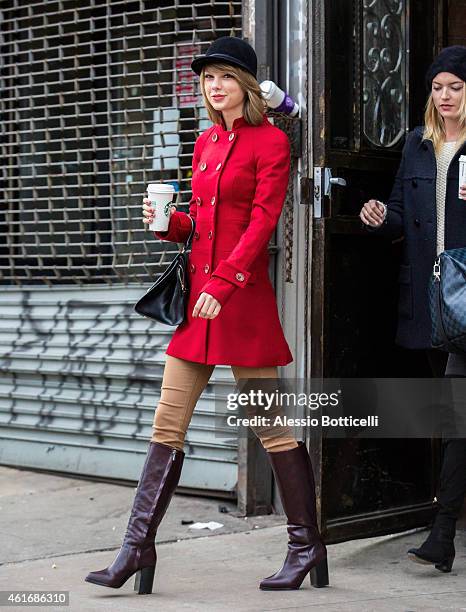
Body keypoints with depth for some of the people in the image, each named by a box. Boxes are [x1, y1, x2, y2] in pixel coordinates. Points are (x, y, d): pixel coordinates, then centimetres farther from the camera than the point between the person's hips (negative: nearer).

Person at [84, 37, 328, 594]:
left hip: (243, 296, -7)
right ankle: (138, 547, 8)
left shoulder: (270, 141, -5)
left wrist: (223, 282, -22)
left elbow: (262, 221, -14)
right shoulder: (205, 144, 16)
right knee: (167, 422, 4)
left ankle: (307, 547, 14)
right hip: (199, 292, 7)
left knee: (270, 427, 0)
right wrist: (167, 220, 2)